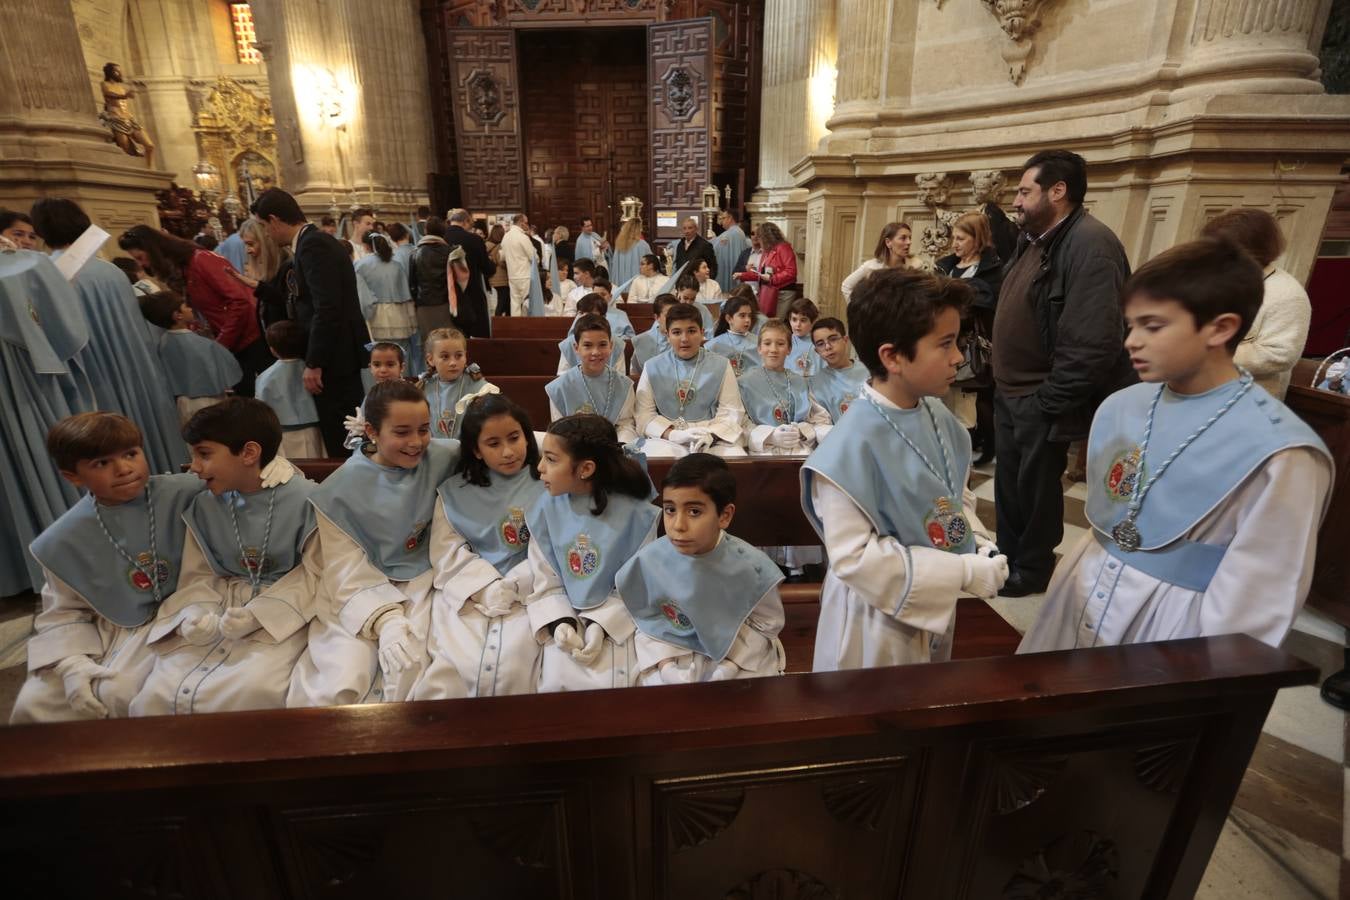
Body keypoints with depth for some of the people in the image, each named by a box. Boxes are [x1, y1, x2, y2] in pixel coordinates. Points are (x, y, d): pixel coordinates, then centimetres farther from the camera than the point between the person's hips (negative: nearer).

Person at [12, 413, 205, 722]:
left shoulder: (181, 492, -16)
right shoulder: (64, 539, -6)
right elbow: (63, 612, 1)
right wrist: (74, 665, -14)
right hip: (107, 628, 4)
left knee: (120, 693, -24)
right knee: (34, 705, -4)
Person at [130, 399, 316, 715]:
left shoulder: (304, 498, -12)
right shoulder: (204, 504, 4)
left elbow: (314, 573, -11)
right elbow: (197, 575, 8)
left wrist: (257, 615, -21)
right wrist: (195, 615, -14)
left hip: (280, 611, -5)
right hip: (220, 606, 5)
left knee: (252, 694, -30)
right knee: (151, 698, -13)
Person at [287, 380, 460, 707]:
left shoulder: (440, 458, -4)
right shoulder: (344, 487, -8)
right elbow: (345, 566, -11)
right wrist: (384, 620, -26)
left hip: (420, 583, 1)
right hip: (359, 593, 0)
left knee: (410, 672, -27)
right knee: (339, 686, -23)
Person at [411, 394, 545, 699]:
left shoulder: (545, 487, 4)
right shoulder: (454, 491, 11)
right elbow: (447, 551, 2)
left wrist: (511, 587, -14)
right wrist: (485, 587, -13)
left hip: (524, 592, -1)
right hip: (464, 592, 2)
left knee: (511, 670, -25)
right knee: (450, 672, -22)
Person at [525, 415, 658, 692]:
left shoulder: (636, 513, -14)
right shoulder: (546, 509, -6)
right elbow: (544, 583, -1)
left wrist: (600, 625, -17)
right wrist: (559, 623, -16)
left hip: (615, 620, -2)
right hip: (565, 618, 2)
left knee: (614, 684, -17)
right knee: (555, 682, -16)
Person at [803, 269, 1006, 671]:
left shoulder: (938, 417, -5)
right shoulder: (854, 444, -30)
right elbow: (854, 557, -29)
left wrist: (978, 544, -8)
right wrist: (963, 573, -25)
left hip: (936, 607, 7)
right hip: (877, 621, -7)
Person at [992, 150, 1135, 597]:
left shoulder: (1090, 245, -21)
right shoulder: (1033, 240, 11)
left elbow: (1092, 345, -27)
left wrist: (1048, 402, -21)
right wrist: (1004, 384, 13)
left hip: (1040, 400, -9)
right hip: (1009, 392, 9)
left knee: (1035, 486, 8)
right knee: (1007, 482, 19)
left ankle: (1032, 569, 27)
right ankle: (1007, 557, 36)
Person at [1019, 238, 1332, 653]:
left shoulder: (1277, 453, -18)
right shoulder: (1119, 408, -2)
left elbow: (1259, 597, -14)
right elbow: (1102, 523, 8)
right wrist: (1076, 579, 13)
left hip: (1175, 624, -5)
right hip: (1083, 605, 5)